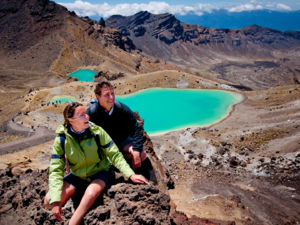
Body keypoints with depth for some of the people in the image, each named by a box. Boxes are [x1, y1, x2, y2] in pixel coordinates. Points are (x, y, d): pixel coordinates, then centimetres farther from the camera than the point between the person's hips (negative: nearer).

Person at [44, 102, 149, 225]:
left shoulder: (97, 131, -15)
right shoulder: (61, 139, -12)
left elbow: (115, 155, -12)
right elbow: (56, 170, -13)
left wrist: (131, 175, -26)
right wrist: (55, 201, -24)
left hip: (100, 173, -2)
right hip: (77, 176, 2)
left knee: (91, 194, -34)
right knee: (49, 200, -17)